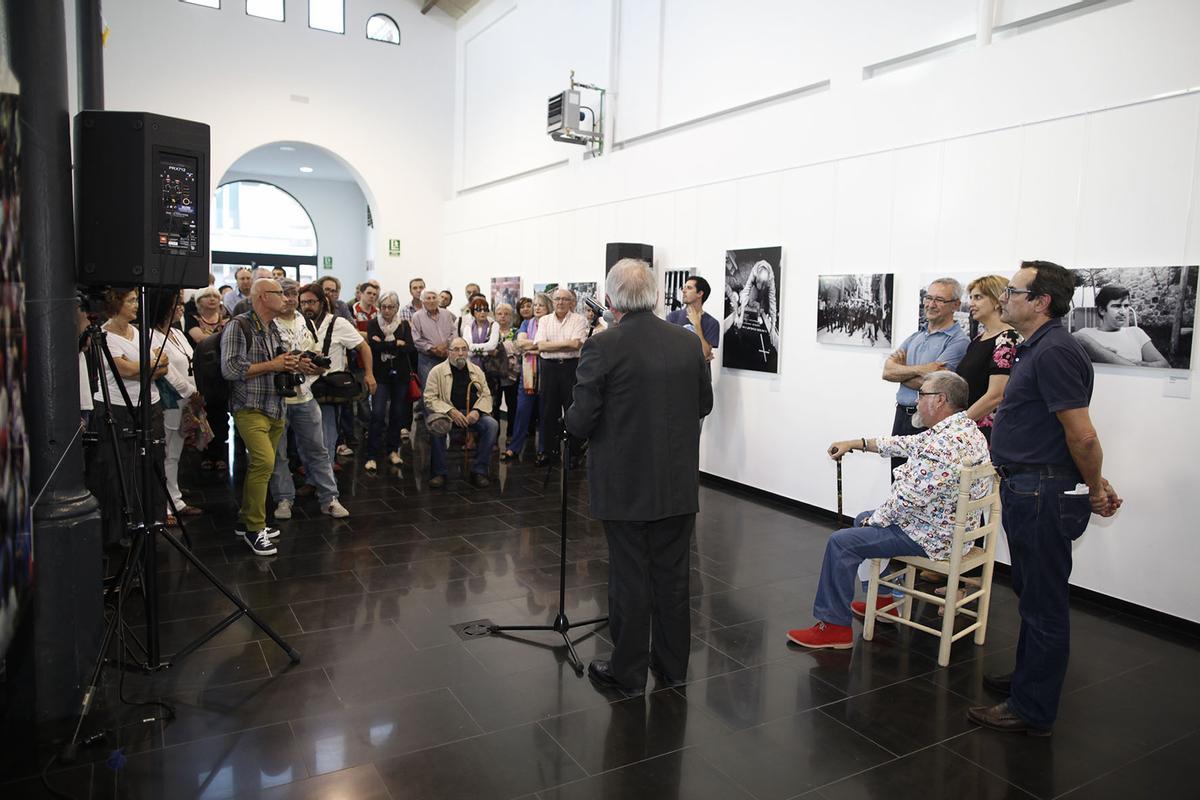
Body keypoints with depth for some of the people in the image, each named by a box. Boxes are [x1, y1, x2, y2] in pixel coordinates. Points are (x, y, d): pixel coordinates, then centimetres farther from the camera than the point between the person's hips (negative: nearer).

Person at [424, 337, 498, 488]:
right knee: (436, 425, -36)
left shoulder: (477, 371, 14)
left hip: (473, 414, 3)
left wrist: (477, 411, -10)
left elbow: (486, 395, 11)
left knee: (492, 425, -26)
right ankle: (438, 473, -19)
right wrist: (451, 411, -18)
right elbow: (430, 399, -4)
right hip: (447, 413, -2)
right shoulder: (437, 371, 2)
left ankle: (479, 471, -15)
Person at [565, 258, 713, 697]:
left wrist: (573, 417, 7)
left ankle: (628, 672, 22)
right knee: (673, 575, 15)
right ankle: (673, 665, 30)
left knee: (629, 578, 8)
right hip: (678, 483, 4)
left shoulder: (603, 346, -16)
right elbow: (704, 404, 10)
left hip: (625, 485, -4)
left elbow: (580, 422, -15)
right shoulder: (689, 342, -1)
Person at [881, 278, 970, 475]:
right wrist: (919, 369, -16)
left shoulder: (957, 340, -8)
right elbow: (887, 371, 1)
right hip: (901, 416, 7)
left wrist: (900, 370, -1)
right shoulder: (915, 337, 14)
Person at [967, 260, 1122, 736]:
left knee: (1044, 603, 1)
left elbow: (1082, 435, -22)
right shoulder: (1038, 348, 14)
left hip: (1041, 495, -10)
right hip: (1026, 491, 11)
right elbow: (1075, 436, 19)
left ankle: (1032, 710, 13)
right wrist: (1095, 485, 18)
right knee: (1033, 595, 22)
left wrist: (1095, 490, -7)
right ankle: (1029, 677, 39)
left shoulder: (1055, 351, -20)